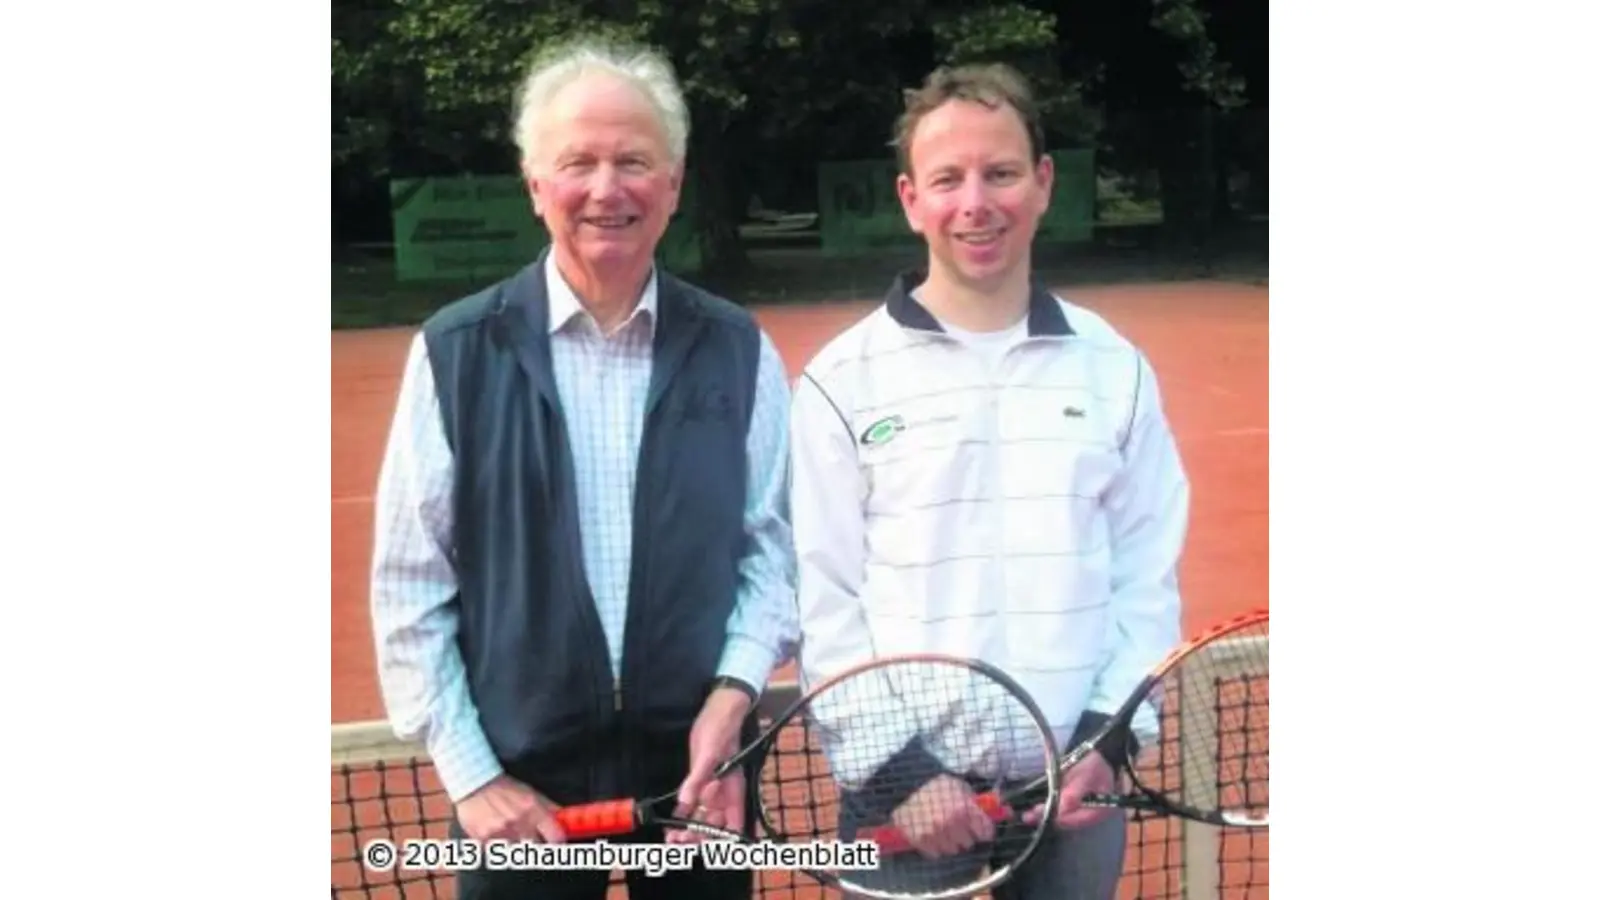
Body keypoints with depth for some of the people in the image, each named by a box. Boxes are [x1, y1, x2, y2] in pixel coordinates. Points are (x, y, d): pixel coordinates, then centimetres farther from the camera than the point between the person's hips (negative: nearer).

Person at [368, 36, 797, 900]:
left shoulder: (737, 351, 0)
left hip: (697, 761, 2)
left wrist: (734, 691, -9)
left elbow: (771, 543, 4)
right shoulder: (455, 352, -5)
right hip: (520, 776, -1)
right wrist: (469, 774, -6)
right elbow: (410, 583, -3)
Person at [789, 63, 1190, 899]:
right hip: (907, 789, -2)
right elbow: (823, 601, -5)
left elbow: (1147, 574, 5)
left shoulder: (1115, 367, 4)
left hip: (1074, 788, 2)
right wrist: (900, 766, -10)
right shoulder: (841, 380, -4)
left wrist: (1110, 735, -5)